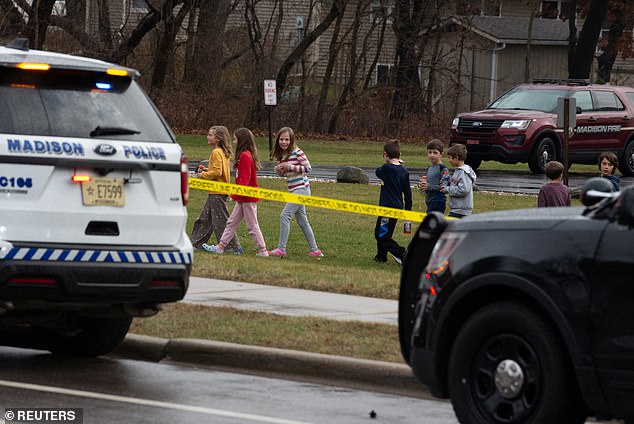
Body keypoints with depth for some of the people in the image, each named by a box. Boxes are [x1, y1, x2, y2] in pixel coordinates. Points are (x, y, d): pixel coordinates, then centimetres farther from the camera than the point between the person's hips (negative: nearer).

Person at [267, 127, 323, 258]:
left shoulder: (297, 152, -12)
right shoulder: (282, 155, 12)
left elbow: (308, 168, -15)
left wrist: (291, 167, -22)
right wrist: (279, 171, -1)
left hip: (301, 188, -9)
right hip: (294, 190, 9)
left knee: (285, 216, -14)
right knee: (302, 221, 12)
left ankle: (281, 249, -12)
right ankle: (314, 250, 19)